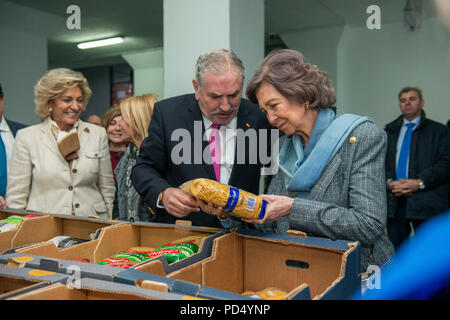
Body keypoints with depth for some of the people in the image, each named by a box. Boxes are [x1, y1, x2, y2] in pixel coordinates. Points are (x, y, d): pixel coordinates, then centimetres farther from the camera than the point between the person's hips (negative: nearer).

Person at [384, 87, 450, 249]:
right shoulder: (389, 131, 18)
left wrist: (420, 183, -14)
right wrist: (389, 182, -8)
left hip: (427, 201, -3)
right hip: (393, 200, 3)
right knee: (395, 248, 6)